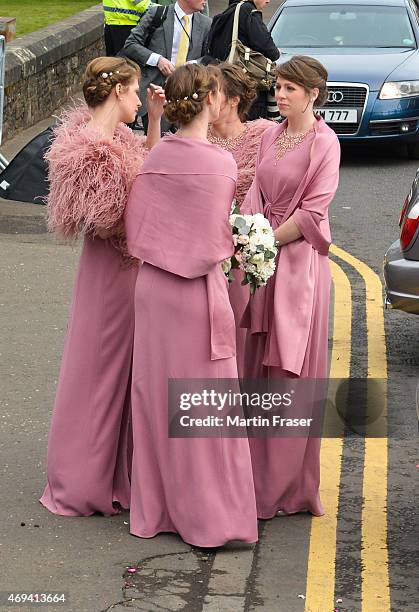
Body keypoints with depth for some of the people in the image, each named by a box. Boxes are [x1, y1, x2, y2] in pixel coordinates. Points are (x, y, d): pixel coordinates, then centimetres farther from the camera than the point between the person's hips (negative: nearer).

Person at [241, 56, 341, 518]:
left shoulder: (324, 143, -9)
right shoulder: (271, 136, 11)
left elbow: (313, 211, -13)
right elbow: (256, 192, 9)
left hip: (298, 259, -7)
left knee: (289, 369, -2)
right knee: (258, 363, 9)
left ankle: (287, 484, 6)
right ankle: (258, 472, 18)